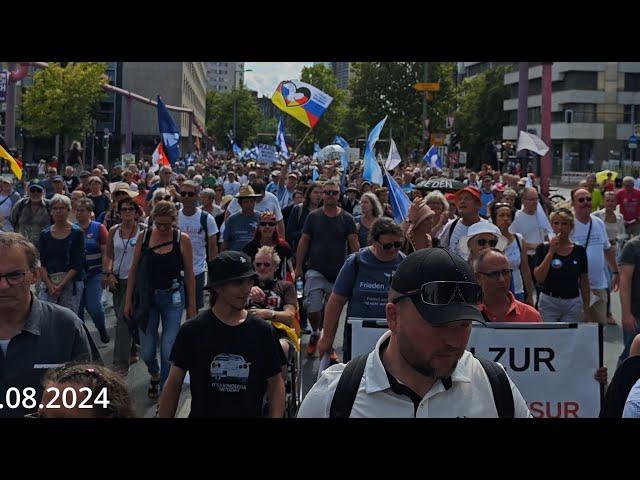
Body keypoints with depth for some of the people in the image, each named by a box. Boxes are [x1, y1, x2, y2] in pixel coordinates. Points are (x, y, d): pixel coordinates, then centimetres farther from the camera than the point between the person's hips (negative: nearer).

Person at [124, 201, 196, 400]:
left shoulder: (182, 239, -7)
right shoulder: (143, 237, -3)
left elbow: (189, 275, -2)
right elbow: (133, 270, 4)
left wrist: (191, 306, 0)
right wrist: (128, 301, 4)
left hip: (173, 298, -2)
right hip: (147, 296, 2)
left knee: (168, 350, -7)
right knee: (146, 351, 7)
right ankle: (154, 375, 42)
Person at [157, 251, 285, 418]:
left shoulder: (262, 331, -2)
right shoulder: (192, 330, -6)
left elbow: (275, 383, 1)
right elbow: (173, 384, -2)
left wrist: (276, 416, -12)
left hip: (251, 412, 1)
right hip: (202, 412, -1)